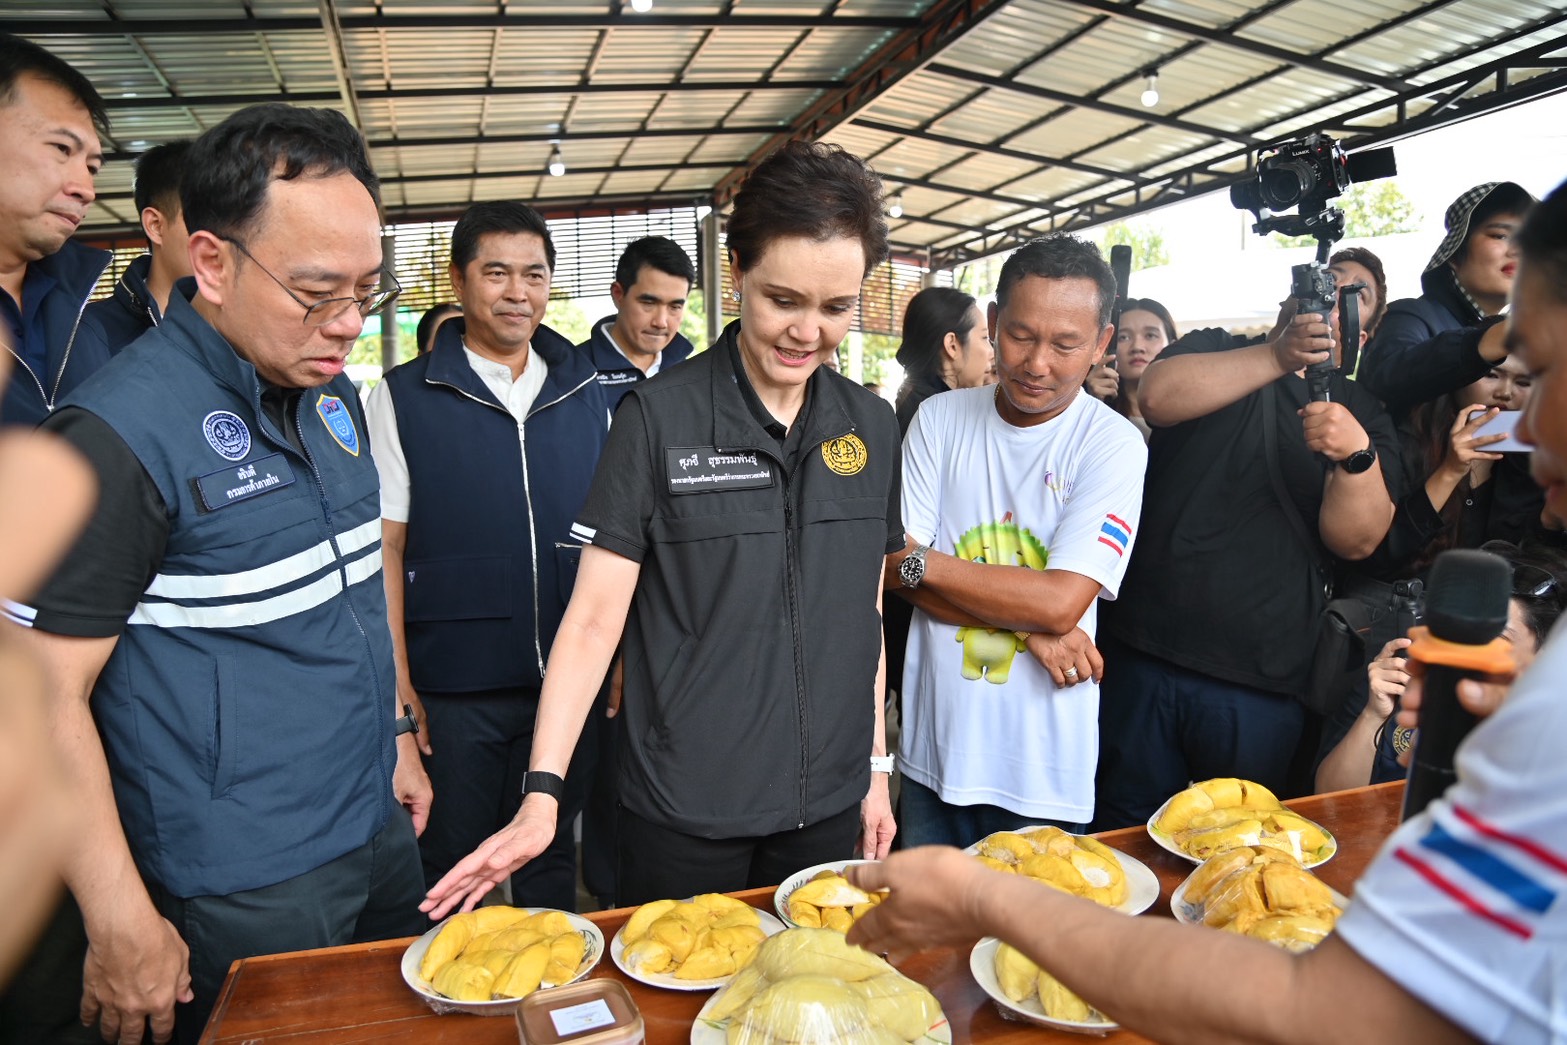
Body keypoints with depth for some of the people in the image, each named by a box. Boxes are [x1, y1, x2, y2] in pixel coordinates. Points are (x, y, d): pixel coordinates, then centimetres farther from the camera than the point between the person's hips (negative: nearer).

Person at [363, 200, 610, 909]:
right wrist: (398, 688, -7)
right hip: (452, 688, -2)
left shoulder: (586, 396, 6)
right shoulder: (403, 398, -3)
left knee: (551, 862, 17)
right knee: (448, 867, 13)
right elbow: (384, 548, -3)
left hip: (566, 682, 3)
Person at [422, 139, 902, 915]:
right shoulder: (659, 416, -11)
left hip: (827, 806, 4)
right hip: (683, 817, -4)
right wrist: (543, 792, -18)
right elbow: (595, 617, -12)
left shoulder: (870, 426, 2)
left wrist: (876, 768, 10)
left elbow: (863, 614, 9)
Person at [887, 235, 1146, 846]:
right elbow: (892, 569, -6)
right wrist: (1030, 623, -15)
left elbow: (1061, 601, -19)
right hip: (932, 754, 3)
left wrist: (922, 561, -13)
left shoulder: (1111, 445, -9)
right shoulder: (939, 418, 0)